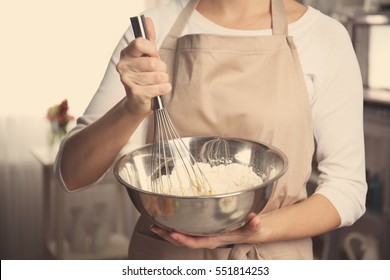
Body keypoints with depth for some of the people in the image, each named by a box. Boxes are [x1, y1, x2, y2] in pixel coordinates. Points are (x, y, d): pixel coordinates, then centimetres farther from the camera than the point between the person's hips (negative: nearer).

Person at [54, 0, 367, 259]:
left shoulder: (325, 37, -10)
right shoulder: (156, 28, -6)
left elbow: (347, 189, -8)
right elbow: (72, 173, -11)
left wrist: (260, 230, -24)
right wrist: (132, 110, -29)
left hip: (274, 253, -1)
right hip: (162, 254, 1)